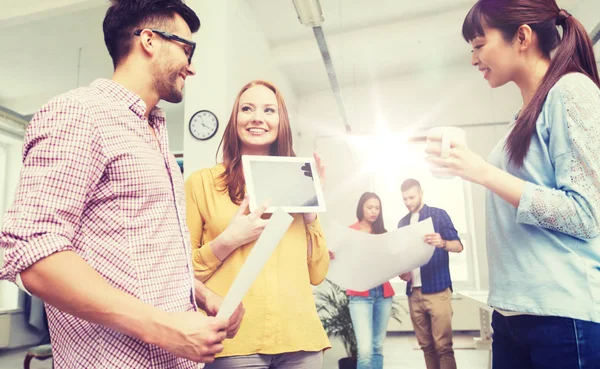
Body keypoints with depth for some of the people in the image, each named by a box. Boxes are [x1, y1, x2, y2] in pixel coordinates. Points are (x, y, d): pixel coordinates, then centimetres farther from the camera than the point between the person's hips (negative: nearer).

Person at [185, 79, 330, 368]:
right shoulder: (202, 181, -2)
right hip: (235, 339, -3)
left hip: (299, 337, 4)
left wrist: (310, 212, -4)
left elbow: (316, 273, 7)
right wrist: (228, 241, -15)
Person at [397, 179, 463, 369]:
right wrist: (401, 270, -2)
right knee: (426, 345, 8)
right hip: (413, 292, 5)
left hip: (437, 289, -4)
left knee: (443, 345, -6)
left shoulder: (438, 215, 1)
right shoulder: (403, 223, 15)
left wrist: (442, 243, -27)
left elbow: (458, 245, -5)